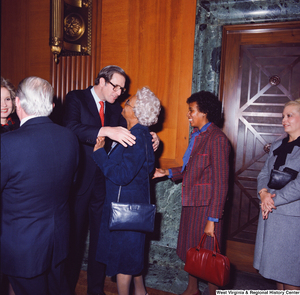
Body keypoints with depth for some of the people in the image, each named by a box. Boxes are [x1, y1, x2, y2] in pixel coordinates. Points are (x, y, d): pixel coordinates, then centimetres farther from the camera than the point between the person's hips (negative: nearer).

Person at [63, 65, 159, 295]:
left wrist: (150, 137, -9)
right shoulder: (76, 98, -6)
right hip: (79, 179, -4)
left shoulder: (115, 107, 10)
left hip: (104, 181, 5)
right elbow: (72, 127, -24)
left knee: (100, 236, 13)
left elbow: (129, 134, 11)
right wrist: (107, 131, -37)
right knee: (74, 235, 10)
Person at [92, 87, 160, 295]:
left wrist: (99, 152, -21)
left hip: (126, 203, -10)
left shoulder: (136, 139, -25)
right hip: (137, 199, 10)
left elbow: (121, 176, -29)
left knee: (123, 253, 6)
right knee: (132, 250, 24)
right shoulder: (141, 133, 5)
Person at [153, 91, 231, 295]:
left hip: (206, 207, -9)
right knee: (190, 251, 21)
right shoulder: (197, 135, 10)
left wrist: (212, 219, -19)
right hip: (191, 203, 9)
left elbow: (221, 183, -19)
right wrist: (167, 172, 9)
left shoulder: (217, 139, -17)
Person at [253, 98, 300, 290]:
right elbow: (264, 174, 11)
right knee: (276, 263, 17)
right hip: (270, 213, 7)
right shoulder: (278, 146, 12)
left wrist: (274, 200, -13)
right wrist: (263, 193, -8)